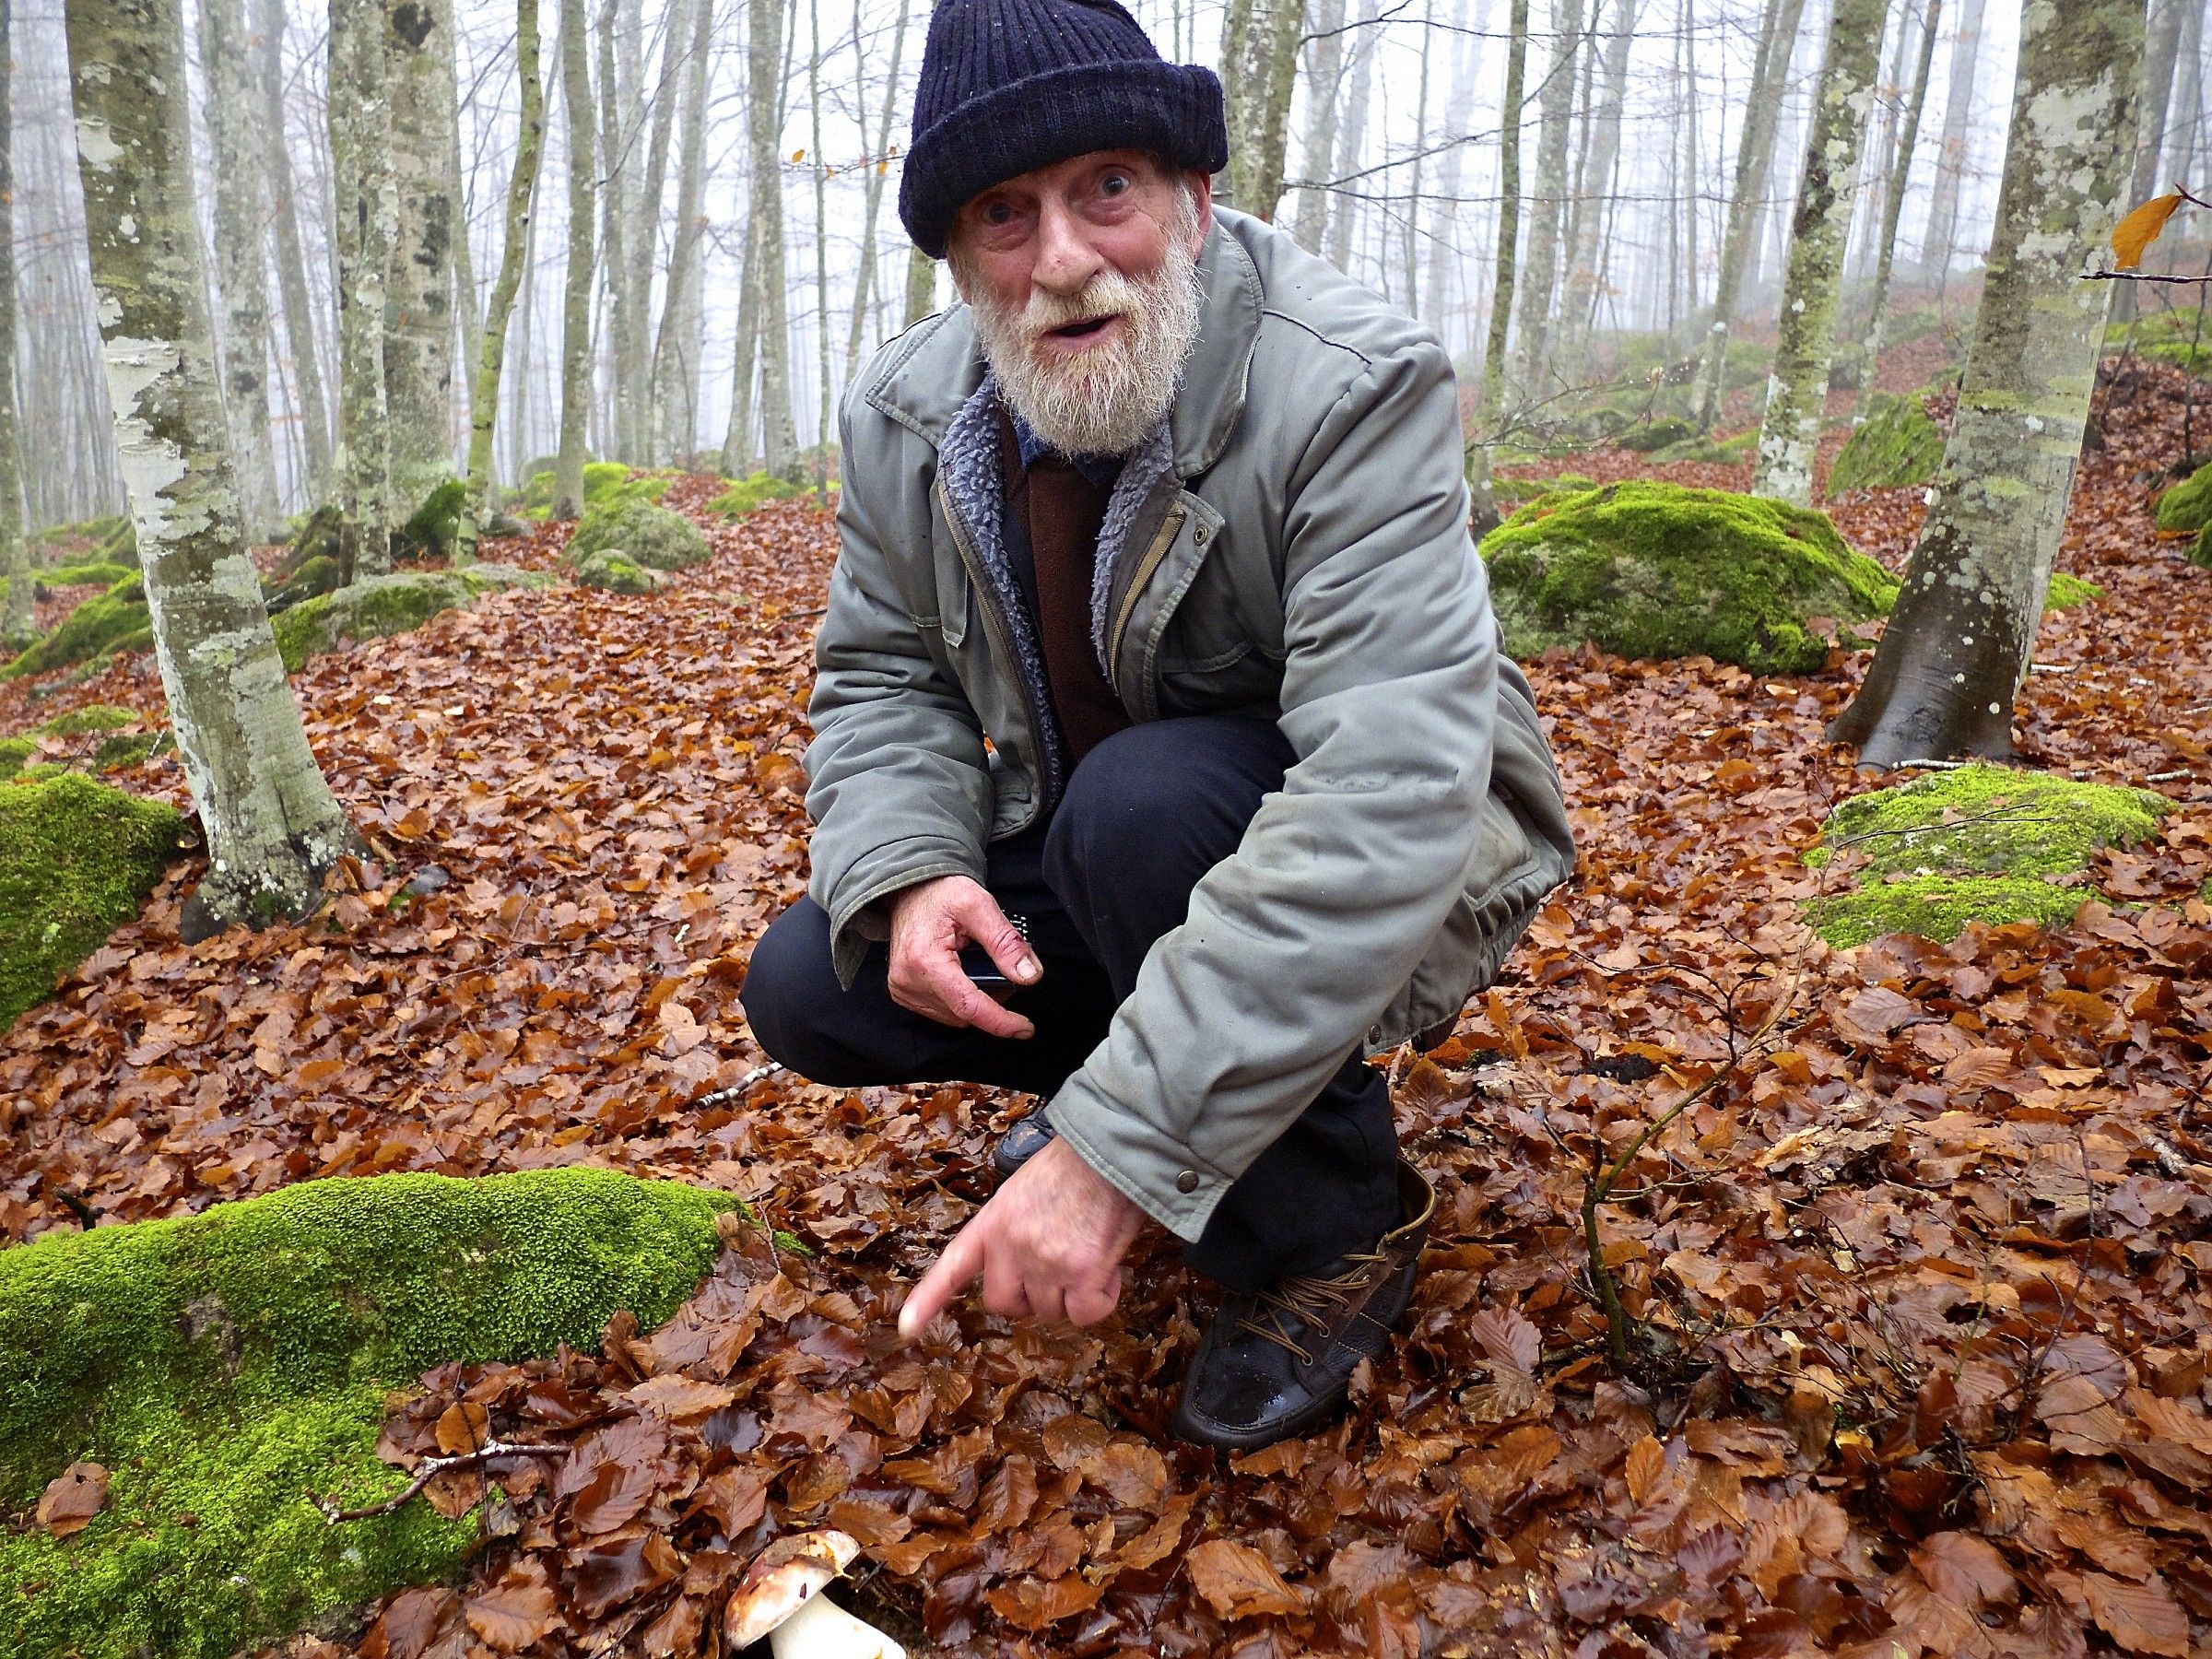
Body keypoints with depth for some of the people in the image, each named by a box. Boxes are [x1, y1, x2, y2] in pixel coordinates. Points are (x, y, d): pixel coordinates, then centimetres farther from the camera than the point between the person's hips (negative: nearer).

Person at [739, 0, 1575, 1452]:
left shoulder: (1354, 390, -27)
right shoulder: (906, 417, -7)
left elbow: (1388, 800, -37)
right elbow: (885, 678, 3)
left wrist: (1119, 1146, -42)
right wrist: (913, 877, -22)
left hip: (1392, 877, -5)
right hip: (1081, 857, 6)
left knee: (1144, 801, -36)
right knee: (810, 988, -10)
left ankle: (1341, 1220, -12)